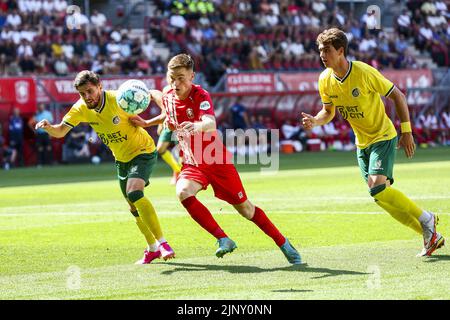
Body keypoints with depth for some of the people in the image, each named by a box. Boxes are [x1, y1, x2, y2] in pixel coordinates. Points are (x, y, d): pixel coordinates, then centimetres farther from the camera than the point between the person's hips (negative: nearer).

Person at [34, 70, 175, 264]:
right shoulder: (81, 109, -11)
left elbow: (153, 94, -18)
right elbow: (60, 132, -8)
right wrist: (48, 127, -31)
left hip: (143, 152, -7)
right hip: (121, 159, 7)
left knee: (134, 193, -29)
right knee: (134, 207, 13)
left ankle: (162, 243, -27)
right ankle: (153, 249, 32)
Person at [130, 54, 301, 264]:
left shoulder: (201, 96, -21)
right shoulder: (168, 98, -3)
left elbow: (211, 124, -44)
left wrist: (198, 126, -63)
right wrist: (145, 123, 16)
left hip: (217, 161, -4)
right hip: (192, 164, 4)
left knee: (245, 209, 3)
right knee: (183, 192, -30)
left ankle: (284, 244, 25)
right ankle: (223, 239, -23)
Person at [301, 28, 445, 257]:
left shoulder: (365, 73, -21)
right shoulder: (325, 80, -4)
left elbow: (397, 96, -12)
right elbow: (328, 112, 10)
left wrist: (406, 131, -13)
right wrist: (314, 121, -12)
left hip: (383, 136, -7)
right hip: (362, 143, 7)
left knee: (377, 186, -26)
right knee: (382, 196, 1)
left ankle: (426, 218, -7)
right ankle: (431, 235, 13)